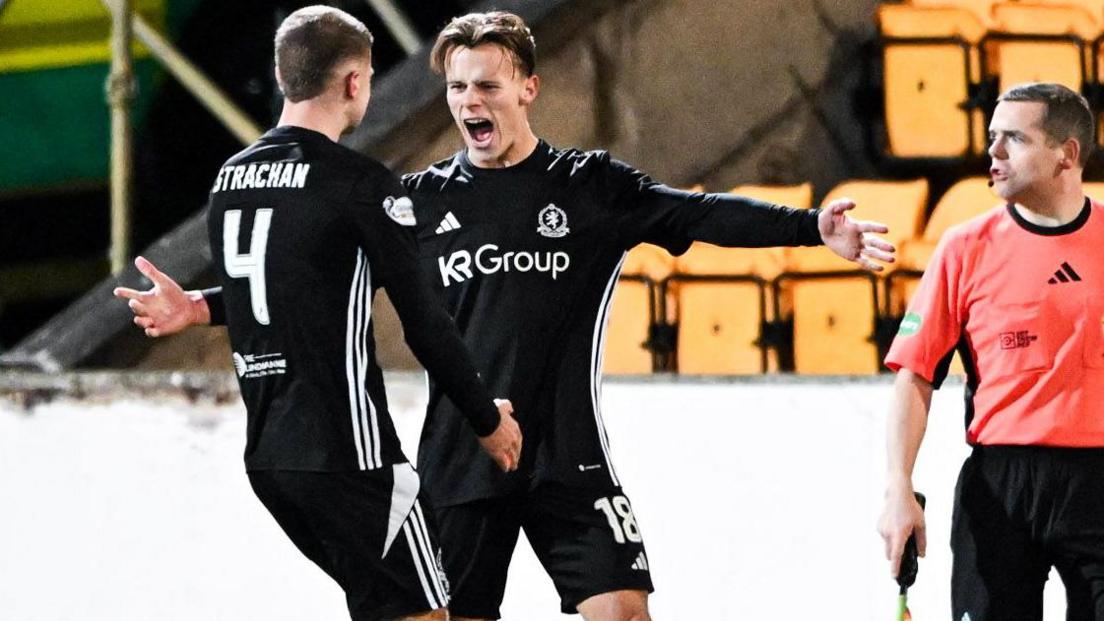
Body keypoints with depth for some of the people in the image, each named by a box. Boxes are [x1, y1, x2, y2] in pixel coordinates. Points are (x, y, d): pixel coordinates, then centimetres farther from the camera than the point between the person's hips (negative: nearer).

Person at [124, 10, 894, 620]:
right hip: (457, 458, 2)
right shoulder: (424, 200, 7)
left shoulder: (591, 187, 1)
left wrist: (815, 227, -24)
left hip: (567, 457, -2)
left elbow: (701, 214, -10)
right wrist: (202, 305, 4)